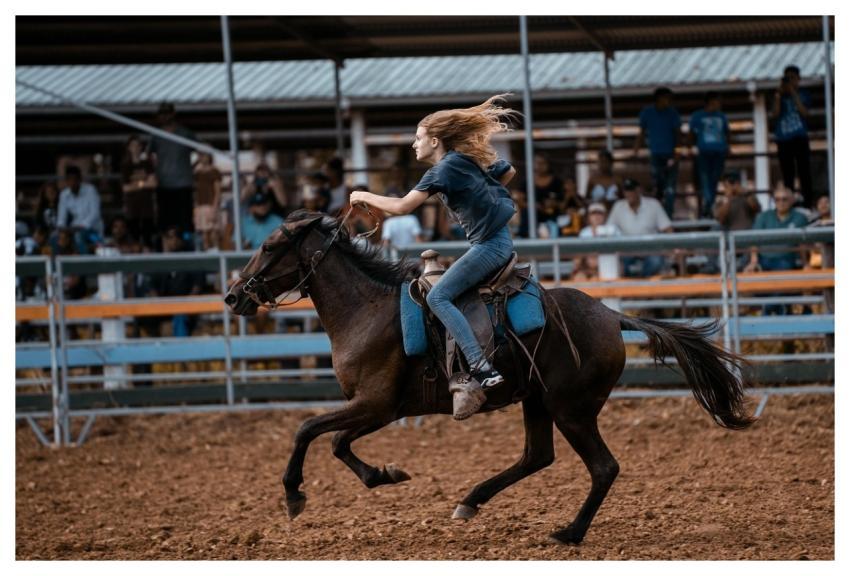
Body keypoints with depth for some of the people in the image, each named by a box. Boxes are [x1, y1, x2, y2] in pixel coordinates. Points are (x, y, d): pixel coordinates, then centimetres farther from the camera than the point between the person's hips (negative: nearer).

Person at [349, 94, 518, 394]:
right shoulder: (473, 160, 12)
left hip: (488, 245, -10)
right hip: (501, 239, 10)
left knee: (438, 296, -13)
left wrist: (365, 197, -4)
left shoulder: (443, 169, -13)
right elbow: (508, 172, 29)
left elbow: (402, 206, -18)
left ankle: (482, 370, -25)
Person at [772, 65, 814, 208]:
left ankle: (808, 202, -9)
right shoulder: (780, 96, 11)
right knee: (787, 173, 2)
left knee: (804, 171, -8)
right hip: (783, 139, 2)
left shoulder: (803, 94, 7)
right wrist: (778, 95, -9)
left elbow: (805, 112, -7)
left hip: (800, 137, -2)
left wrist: (794, 94, -11)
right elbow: (775, 114, -1)